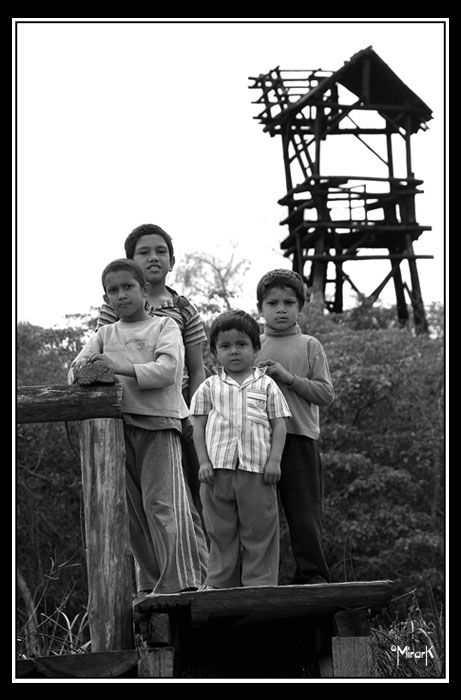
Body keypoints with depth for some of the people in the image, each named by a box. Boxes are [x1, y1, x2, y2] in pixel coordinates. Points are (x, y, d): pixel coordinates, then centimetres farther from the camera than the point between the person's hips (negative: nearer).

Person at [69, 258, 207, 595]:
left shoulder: (165, 327, 4)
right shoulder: (105, 334, 17)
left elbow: (167, 370, -11)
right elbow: (77, 366, 7)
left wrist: (123, 368, -23)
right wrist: (83, 370, -18)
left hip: (158, 421, -5)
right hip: (118, 425, 5)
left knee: (162, 502, -13)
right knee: (132, 510, 6)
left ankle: (181, 581, -13)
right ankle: (151, 582, 13)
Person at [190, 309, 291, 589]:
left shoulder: (266, 386, 8)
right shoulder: (209, 388, 10)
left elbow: (279, 424, 5)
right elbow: (199, 427, 8)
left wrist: (274, 460, -5)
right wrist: (204, 461, -3)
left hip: (256, 469, -1)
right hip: (218, 468, 1)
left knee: (259, 529, 0)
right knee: (221, 530, 6)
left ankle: (260, 583, 4)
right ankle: (220, 584, 12)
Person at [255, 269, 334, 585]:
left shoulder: (309, 346, 7)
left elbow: (326, 394, -1)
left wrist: (289, 378, -11)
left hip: (299, 437, -2)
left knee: (305, 512, -3)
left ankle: (313, 574, 3)